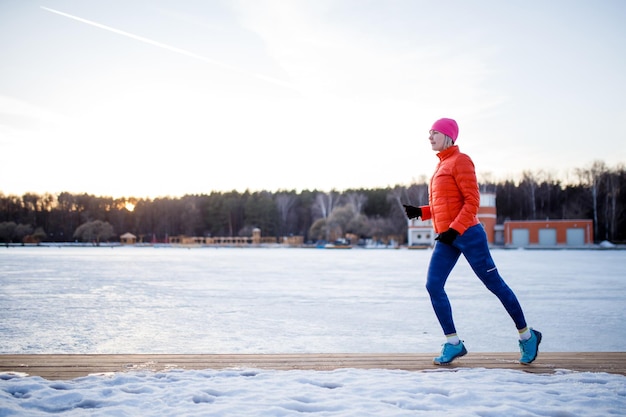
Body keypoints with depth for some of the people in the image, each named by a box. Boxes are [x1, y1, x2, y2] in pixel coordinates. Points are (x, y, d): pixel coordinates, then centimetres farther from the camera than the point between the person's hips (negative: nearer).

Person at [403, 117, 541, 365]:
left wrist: (454, 229, -23)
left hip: (467, 234, -8)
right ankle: (453, 343, 5)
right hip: (446, 239, 8)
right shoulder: (442, 165, 18)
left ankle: (527, 335, 18)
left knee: (494, 284, 1)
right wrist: (420, 212, 8)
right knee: (433, 285, -4)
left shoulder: (460, 161, -7)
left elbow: (472, 201, -15)